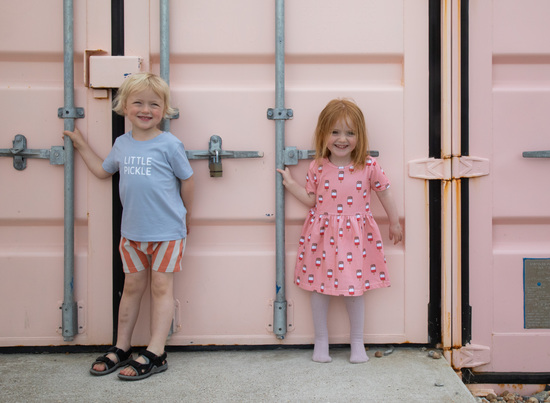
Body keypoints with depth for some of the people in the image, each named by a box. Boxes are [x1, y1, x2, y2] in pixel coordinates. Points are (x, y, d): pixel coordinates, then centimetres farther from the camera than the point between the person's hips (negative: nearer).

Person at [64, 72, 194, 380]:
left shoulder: (169, 144, -11)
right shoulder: (122, 144, 6)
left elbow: (187, 180, -1)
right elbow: (103, 171, 23)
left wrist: (184, 219, 9)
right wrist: (81, 144, 23)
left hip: (166, 232, -5)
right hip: (132, 231, 5)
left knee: (162, 287, 4)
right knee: (133, 286, 14)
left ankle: (155, 354, 9)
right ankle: (122, 348, 25)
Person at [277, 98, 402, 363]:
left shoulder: (369, 166, -6)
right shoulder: (318, 167, -2)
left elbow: (384, 193, 6)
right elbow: (311, 200, 6)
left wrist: (394, 223, 13)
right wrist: (289, 182, 1)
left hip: (355, 236, -1)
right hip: (322, 235, 1)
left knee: (354, 288, 6)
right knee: (319, 287, 8)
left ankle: (357, 342, 25)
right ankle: (321, 341, 24)